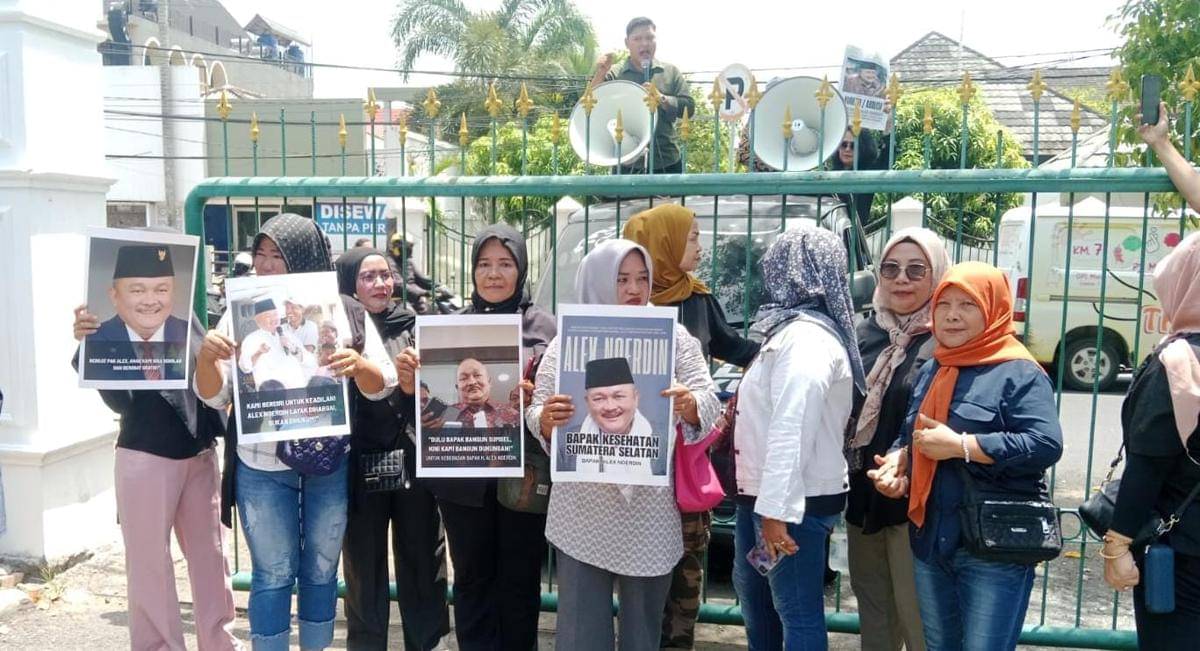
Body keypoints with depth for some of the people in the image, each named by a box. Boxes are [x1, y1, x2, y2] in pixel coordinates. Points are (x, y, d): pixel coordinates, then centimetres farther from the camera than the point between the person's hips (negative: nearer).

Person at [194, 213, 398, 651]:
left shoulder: (345, 313, -5)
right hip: (262, 466, 0)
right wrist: (205, 357, -21)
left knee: (321, 568, 15)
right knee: (272, 574, 8)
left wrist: (357, 364, -27)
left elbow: (382, 386, -5)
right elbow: (214, 396, -1)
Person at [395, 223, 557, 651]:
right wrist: (409, 382, -14)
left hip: (524, 472, -1)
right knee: (471, 577, 13)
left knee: (520, 579, 11)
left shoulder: (545, 326, 0)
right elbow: (432, 400, 6)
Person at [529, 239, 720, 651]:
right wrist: (547, 420, -22)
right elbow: (537, 412, 1)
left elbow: (710, 402, -3)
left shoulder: (674, 338, 3)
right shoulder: (567, 342, 2)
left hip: (650, 513, 1)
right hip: (583, 512, -1)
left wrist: (689, 405, -25)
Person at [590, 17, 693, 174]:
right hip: (627, 166, -1)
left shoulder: (671, 72, 8)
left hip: (667, 163, 2)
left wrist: (661, 99, -13)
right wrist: (600, 74, -21)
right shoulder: (614, 75, 4)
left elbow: (689, 108, 2)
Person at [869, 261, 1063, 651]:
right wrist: (898, 461, 1)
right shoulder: (931, 370, 13)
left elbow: (1046, 445, -22)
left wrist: (960, 445, -22)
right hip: (930, 540, 7)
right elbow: (911, 435, 23)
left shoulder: (1019, 373, -10)